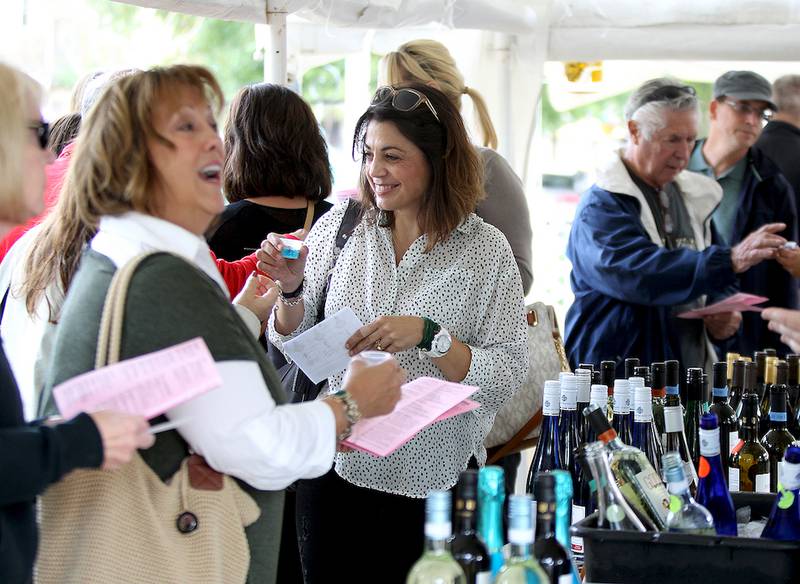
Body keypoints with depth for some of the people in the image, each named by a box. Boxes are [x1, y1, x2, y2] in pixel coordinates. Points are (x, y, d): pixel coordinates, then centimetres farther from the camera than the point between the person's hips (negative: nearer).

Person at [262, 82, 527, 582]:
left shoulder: (486, 250, -7)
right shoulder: (340, 224, 1)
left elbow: (508, 377, -12)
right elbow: (292, 346, 6)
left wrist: (427, 335, -24)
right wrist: (292, 291, -13)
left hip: (431, 480, -2)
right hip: (335, 467, 3)